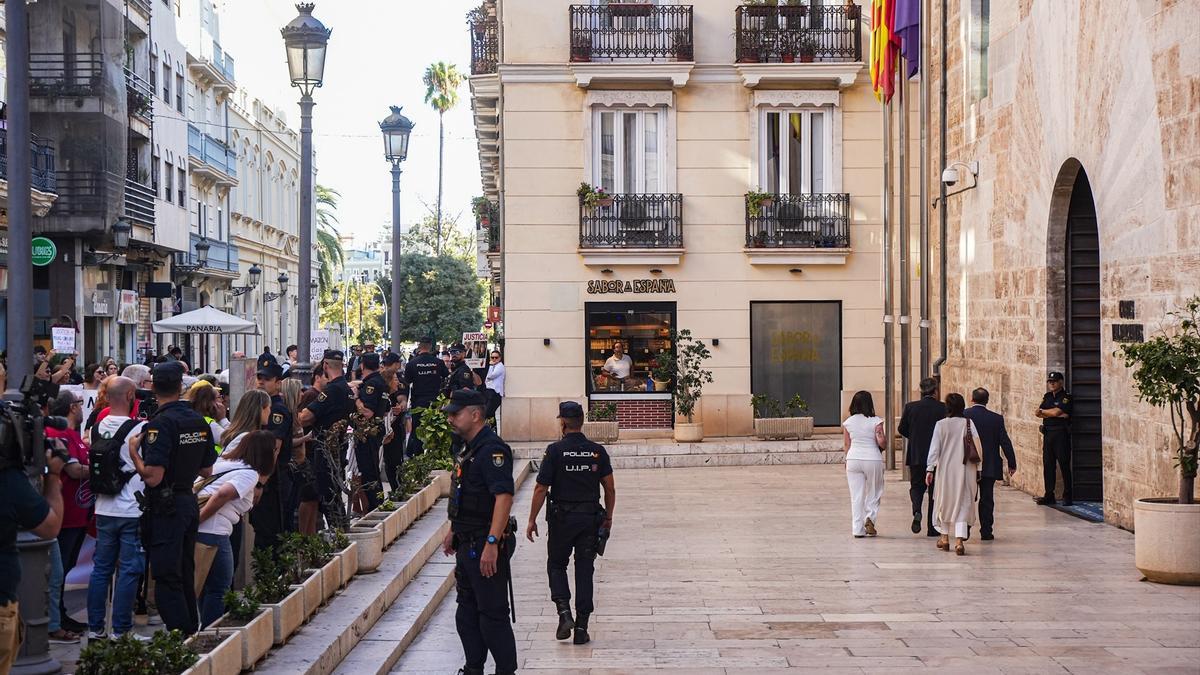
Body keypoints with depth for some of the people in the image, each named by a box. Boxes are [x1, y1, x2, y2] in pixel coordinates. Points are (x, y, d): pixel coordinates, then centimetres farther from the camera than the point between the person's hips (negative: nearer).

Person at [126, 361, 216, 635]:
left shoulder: (161, 423, -17)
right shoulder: (199, 421, 6)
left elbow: (153, 477, -22)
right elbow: (207, 471, 14)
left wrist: (134, 452, -9)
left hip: (166, 507, -8)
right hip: (190, 503, 8)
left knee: (166, 577, -4)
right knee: (185, 574, 16)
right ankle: (191, 632, 22)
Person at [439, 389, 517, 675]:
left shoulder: (491, 449, -19)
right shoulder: (468, 450, 14)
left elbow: (504, 496, -27)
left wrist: (492, 543, -31)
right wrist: (454, 531, 26)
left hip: (485, 546, -10)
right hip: (467, 544, 10)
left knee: (492, 614, -4)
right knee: (467, 612, 17)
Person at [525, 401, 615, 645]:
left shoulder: (555, 451, -9)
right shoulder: (598, 451, 2)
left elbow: (541, 489, -9)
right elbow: (610, 488, 4)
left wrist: (532, 520, -1)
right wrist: (608, 518, 16)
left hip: (562, 518, -3)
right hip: (591, 518, 3)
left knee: (556, 564, 15)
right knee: (584, 570, 8)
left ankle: (564, 612, -5)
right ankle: (581, 627, 7)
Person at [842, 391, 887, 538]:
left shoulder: (848, 422, 2)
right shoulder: (875, 421, -6)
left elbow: (846, 445, 6)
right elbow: (881, 441, -12)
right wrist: (883, 447, 10)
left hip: (853, 459, 2)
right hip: (872, 459, -2)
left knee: (856, 495, 5)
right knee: (874, 493, 14)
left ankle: (857, 529, 4)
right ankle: (870, 518, -6)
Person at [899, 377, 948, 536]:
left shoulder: (910, 407, -4)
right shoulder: (943, 408, -8)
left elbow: (902, 429, 1)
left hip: (916, 455, 1)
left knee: (916, 486, 16)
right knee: (934, 489, 9)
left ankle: (917, 511, -14)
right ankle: (932, 528, 11)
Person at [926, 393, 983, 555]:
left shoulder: (941, 425, -6)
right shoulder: (969, 424, -3)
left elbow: (934, 448, -6)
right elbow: (978, 447, -2)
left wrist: (930, 469, -2)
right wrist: (977, 469, 6)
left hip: (946, 469, 0)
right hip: (965, 469, 0)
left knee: (944, 501, 17)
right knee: (963, 504, 1)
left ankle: (944, 537, 27)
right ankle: (959, 540, -13)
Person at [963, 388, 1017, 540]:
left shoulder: (963, 415, -7)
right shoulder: (996, 418, -2)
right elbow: (1005, 442, -2)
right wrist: (1012, 464, 6)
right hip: (989, 467, 1)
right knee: (987, 499, 7)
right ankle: (986, 532, 6)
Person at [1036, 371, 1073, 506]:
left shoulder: (1066, 397, -4)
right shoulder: (1047, 396, 16)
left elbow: (1056, 412, -16)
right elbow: (1037, 413, 4)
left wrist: (1043, 411, 1)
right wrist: (1055, 414, -9)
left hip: (1061, 433, -6)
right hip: (1047, 433, 6)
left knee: (1064, 465, -5)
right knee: (1047, 465, 6)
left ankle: (1067, 496, -2)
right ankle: (1049, 495, 11)